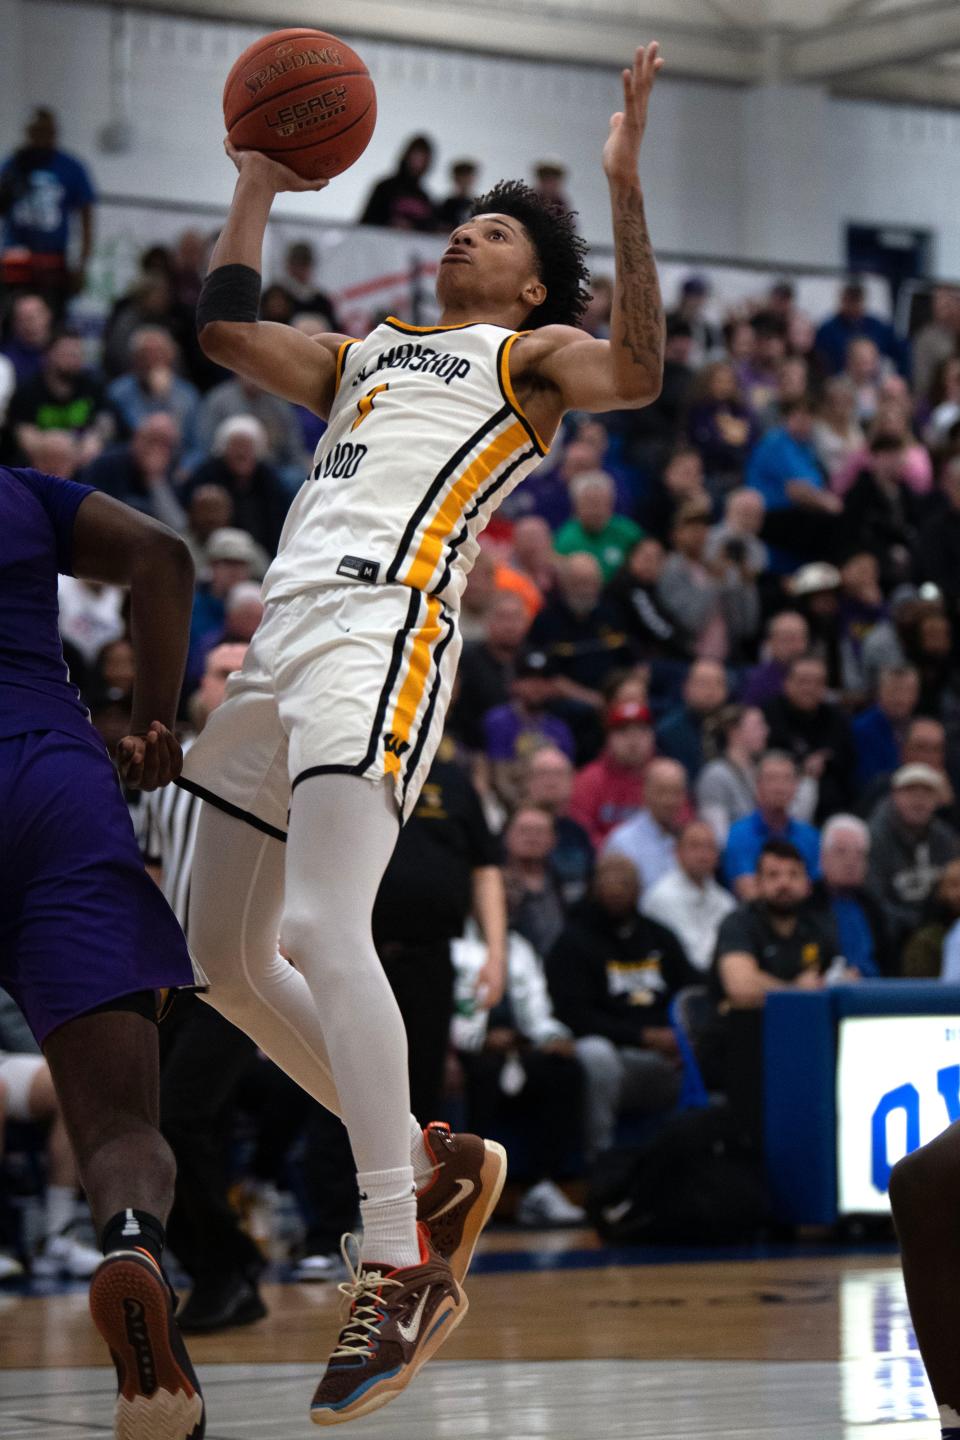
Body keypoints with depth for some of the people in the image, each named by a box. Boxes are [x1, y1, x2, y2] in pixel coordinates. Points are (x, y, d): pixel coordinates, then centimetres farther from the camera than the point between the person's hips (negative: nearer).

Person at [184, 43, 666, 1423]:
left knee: (321, 928, -26)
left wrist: (625, 186, -16)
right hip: (286, 628, 8)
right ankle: (432, 1165, 20)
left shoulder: (529, 354, 11)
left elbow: (638, 372, -10)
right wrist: (259, 179, 28)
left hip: (382, 627, -8)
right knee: (227, 958, 10)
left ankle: (400, 1270, -25)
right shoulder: (368, 353, 31)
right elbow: (226, 327, 28)